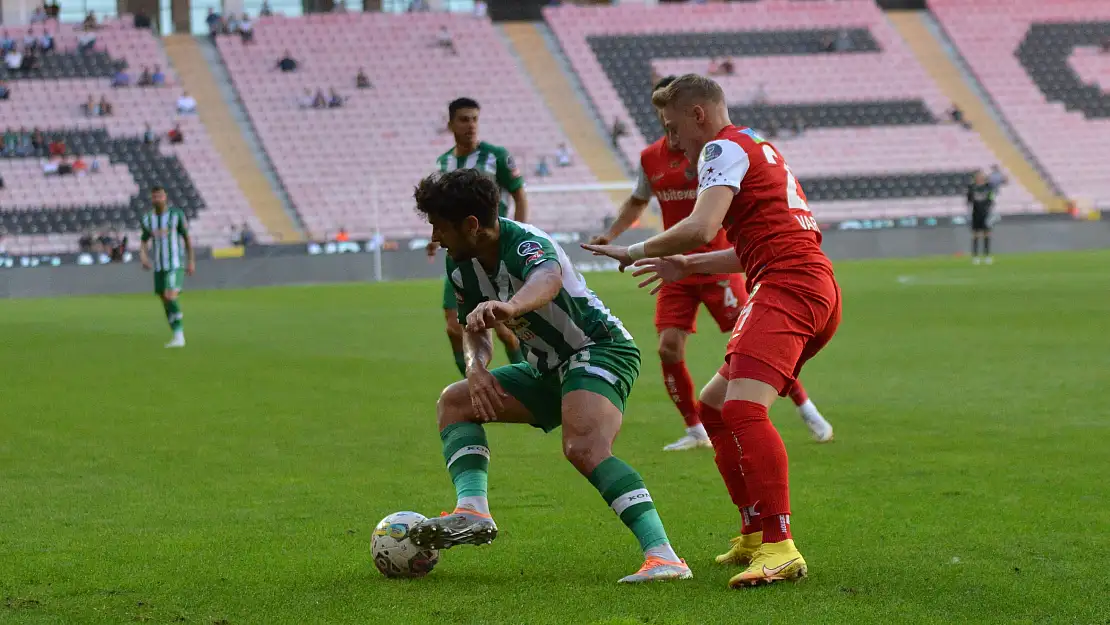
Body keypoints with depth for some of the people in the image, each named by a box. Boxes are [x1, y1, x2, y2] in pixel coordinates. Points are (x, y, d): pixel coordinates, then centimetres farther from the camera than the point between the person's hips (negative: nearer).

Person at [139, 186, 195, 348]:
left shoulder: (177, 215, -5)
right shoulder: (147, 219, 5)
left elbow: (187, 238, 2)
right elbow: (144, 242, 12)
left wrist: (191, 261, 1)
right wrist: (143, 257, -9)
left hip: (175, 265, -5)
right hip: (158, 266, 5)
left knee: (170, 297, -20)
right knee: (165, 300, 8)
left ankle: (179, 336, -17)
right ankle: (178, 335, 19)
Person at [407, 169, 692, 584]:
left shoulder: (524, 243, -25)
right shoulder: (460, 265, 1)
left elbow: (549, 279, -50)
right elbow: (475, 330, 13)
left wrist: (509, 307, -73)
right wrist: (476, 368, -12)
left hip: (599, 349, -10)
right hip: (549, 369, 10)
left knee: (584, 447, -33)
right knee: (454, 401, 4)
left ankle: (663, 556, -41)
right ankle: (473, 511, -16)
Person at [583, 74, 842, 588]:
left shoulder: (725, 148, -3)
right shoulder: (757, 148, 29)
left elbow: (700, 228, -18)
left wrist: (635, 252, -4)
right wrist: (688, 267, 39)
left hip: (787, 286, -11)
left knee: (743, 407, -25)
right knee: (714, 404, 20)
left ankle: (779, 547, -35)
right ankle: (754, 534, 21)